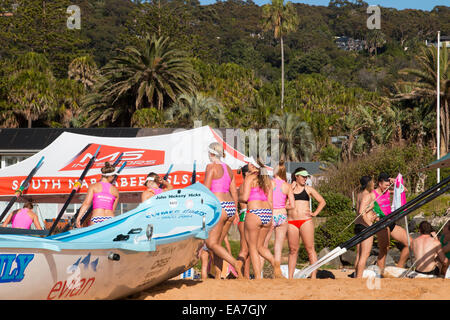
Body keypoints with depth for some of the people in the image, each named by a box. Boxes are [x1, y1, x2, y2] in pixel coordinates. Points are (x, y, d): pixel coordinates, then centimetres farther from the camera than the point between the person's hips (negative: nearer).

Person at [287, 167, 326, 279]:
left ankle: (313, 276, -5)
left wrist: (315, 213, 2)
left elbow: (322, 201, 14)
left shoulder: (308, 189, 10)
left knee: (310, 249, -5)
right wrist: (290, 189, -4)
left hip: (306, 221, -1)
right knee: (293, 250, 4)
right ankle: (290, 277, 6)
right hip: (291, 222, 1)